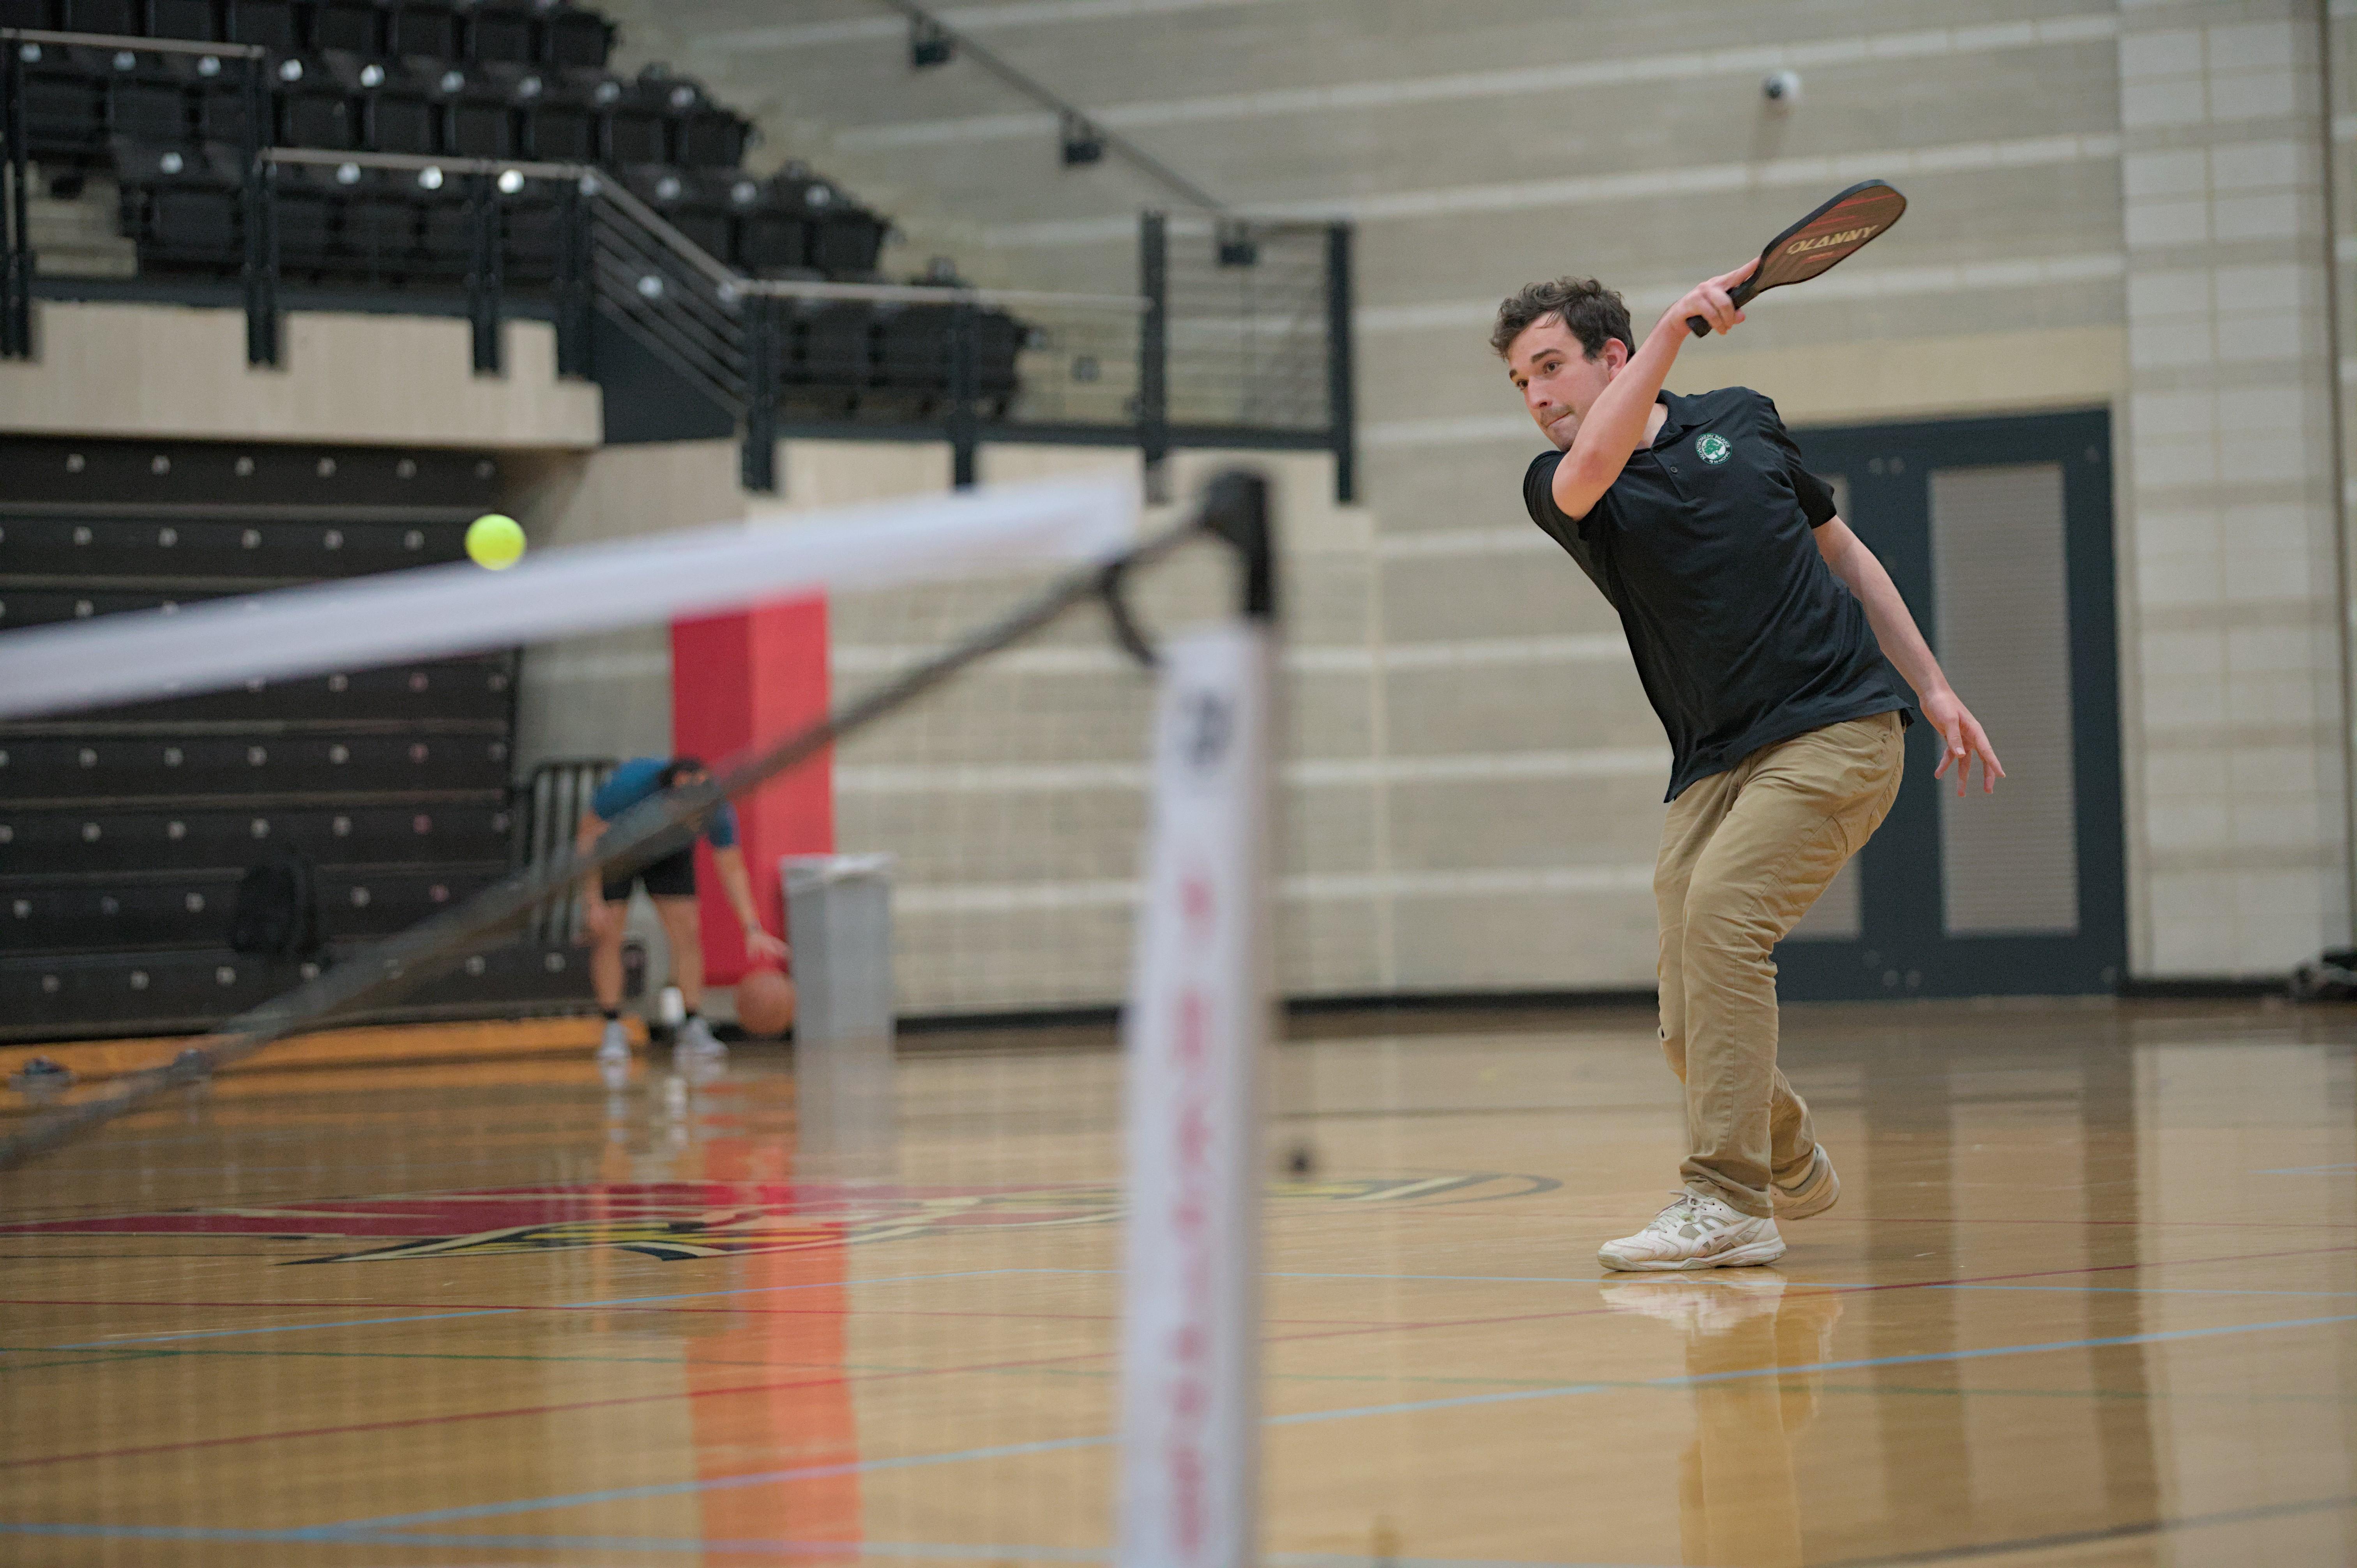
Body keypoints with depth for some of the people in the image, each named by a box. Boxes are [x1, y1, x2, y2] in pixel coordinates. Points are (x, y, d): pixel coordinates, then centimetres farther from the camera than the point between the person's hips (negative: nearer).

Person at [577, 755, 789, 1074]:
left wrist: (753, 928, -32)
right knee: (608, 936, -14)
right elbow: (589, 839, -26)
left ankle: (694, 1031, -10)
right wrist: (594, 903, -29)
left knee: (687, 933, -12)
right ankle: (613, 1032, -10)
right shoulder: (628, 785, -40)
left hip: (669, 856, 2)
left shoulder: (717, 807, -32)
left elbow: (732, 870, -21)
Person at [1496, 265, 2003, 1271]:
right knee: (1689, 1028, -3)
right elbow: (1592, 465, -24)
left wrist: (1934, 689, 17)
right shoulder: (1559, 486, 3)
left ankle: (1729, 1202, -25)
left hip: (1838, 726, -3)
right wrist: (1674, 324, -27)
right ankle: (1790, 1169, 29)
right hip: (1714, 765, 3)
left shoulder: (1740, 421, 9)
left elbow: (1841, 551, 20)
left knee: (1720, 913, -25)